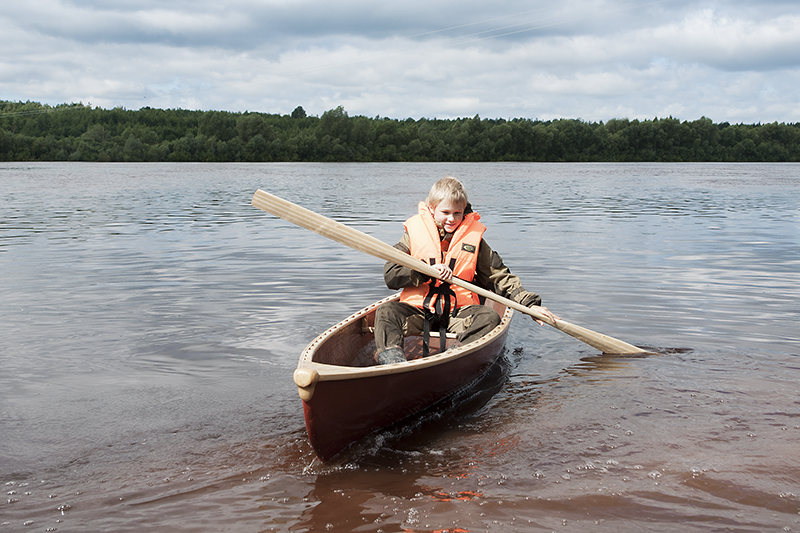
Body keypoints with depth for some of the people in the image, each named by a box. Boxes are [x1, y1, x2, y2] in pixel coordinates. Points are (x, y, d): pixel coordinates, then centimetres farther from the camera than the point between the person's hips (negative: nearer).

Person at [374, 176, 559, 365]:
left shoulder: (473, 237, 9)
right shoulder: (415, 232, 4)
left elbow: (500, 276, 12)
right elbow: (390, 275, -2)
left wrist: (530, 304, 2)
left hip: (459, 311, 1)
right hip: (418, 310, 0)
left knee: (489, 317, -28)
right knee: (386, 312, -27)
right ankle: (390, 354, -51)